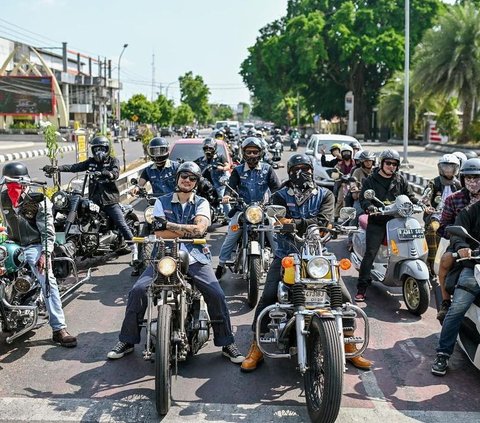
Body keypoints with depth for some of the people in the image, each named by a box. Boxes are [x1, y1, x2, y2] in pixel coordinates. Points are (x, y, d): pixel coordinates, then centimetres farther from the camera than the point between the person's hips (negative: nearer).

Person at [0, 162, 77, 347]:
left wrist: (45, 254, -24)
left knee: (48, 281, -23)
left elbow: (48, 231, -12)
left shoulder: (39, 201, -9)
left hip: (34, 246, -4)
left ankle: (59, 329, -25)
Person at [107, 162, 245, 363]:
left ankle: (227, 343, -1)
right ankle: (127, 340, 1)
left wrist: (169, 225, -12)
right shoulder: (162, 202, 10)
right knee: (138, 290, -16)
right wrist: (188, 230, -8)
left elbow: (200, 229, -11)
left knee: (216, 295, -18)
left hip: (195, 256, 0)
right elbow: (159, 233, -4)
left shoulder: (201, 203, 9)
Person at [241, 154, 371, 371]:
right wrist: (309, 225, -29)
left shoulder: (325, 195, 7)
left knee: (343, 296, -8)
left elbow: (323, 221, -12)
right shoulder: (280, 196, 6)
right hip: (286, 254, -1)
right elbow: (281, 222, -13)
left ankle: (350, 347, 8)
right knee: (268, 297, -16)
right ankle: (256, 348, -2)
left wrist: (295, 222, -23)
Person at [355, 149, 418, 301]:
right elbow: (363, 198, -3)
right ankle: (361, 289, -8)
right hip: (377, 222, -3)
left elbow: (410, 196, 15)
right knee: (370, 253, -11)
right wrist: (369, 206, -26)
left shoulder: (401, 180, 14)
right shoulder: (371, 180, 6)